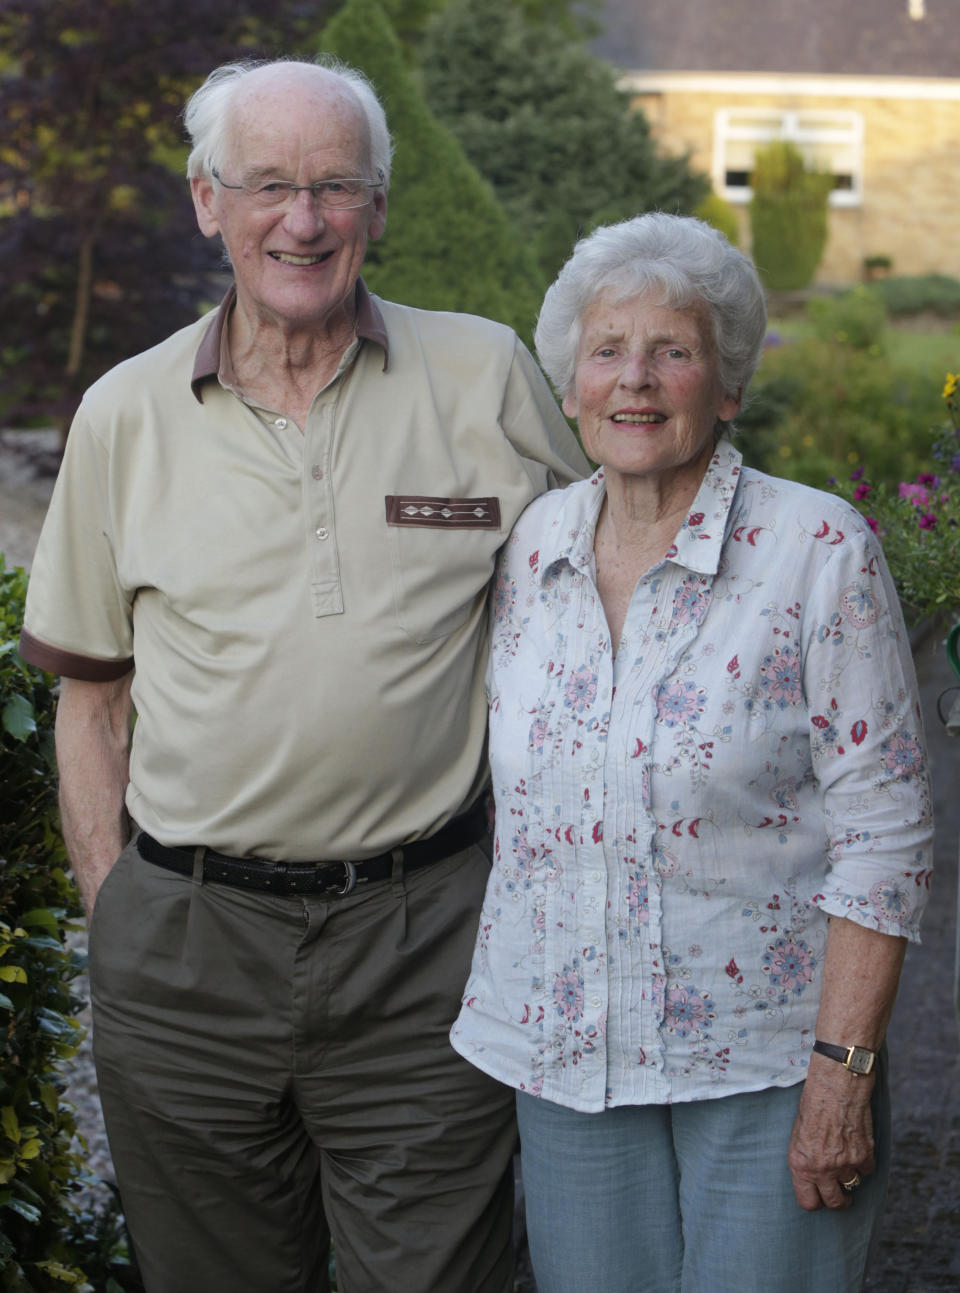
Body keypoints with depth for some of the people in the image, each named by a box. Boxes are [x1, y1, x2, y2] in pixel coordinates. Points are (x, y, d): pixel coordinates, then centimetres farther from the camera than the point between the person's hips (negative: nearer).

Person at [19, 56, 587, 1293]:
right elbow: (89, 695, 10)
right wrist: (114, 911, 4)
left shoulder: (485, 377, 0)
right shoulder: (124, 416, 4)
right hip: (181, 949, 2)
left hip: (422, 933, -1)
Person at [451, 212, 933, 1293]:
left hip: (767, 1070, -4)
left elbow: (882, 831, -11)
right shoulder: (531, 546, 4)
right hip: (563, 1060, 4)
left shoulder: (819, 548, -10)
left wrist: (843, 1070, -15)